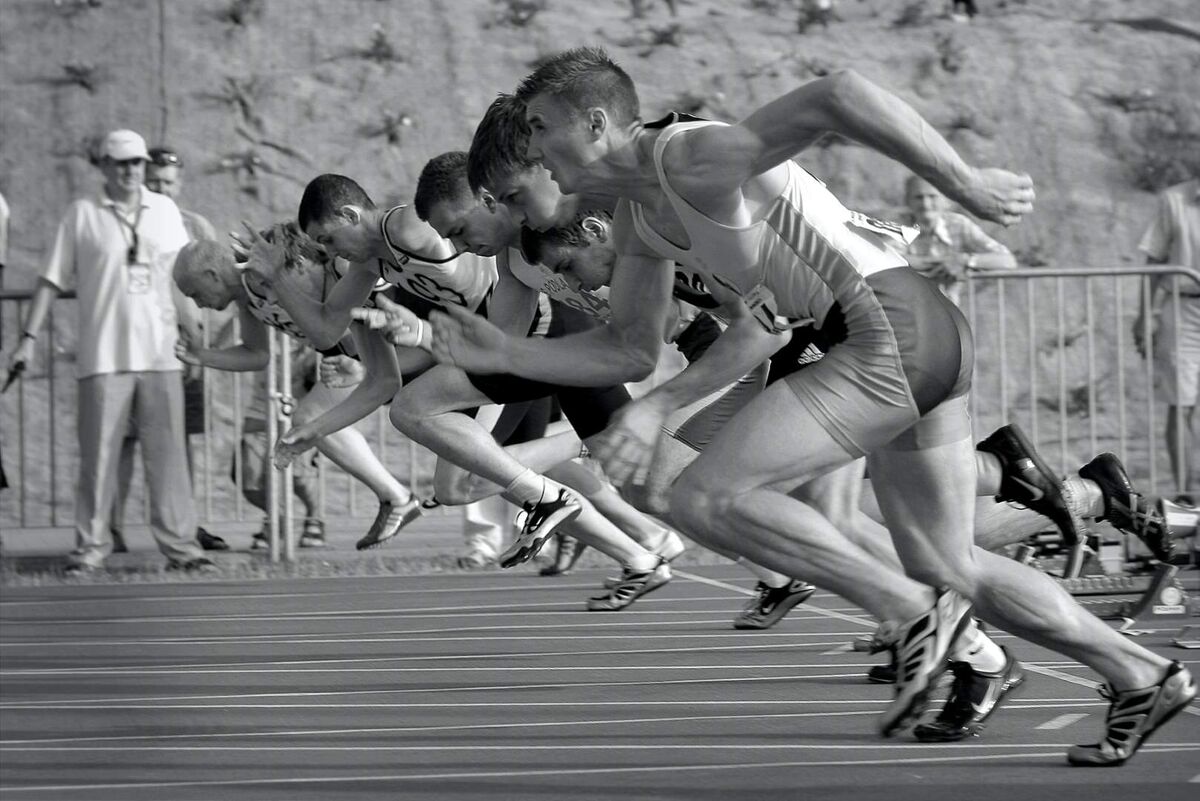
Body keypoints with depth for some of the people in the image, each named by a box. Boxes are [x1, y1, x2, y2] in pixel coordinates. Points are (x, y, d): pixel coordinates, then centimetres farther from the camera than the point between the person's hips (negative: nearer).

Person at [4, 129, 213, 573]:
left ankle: (179, 544, 3)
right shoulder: (82, 214, 4)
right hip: (103, 355, -2)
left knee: (167, 453, 1)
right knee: (98, 453, -2)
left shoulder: (165, 210, 12)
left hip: (160, 353, 2)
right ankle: (91, 545, 5)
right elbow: (51, 280, 4)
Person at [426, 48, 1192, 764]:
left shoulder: (695, 158, -15)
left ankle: (913, 611, -8)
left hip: (891, 332, -10)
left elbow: (839, 94, -27)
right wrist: (501, 352, 12)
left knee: (705, 497, -12)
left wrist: (967, 184, -24)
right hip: (923, 340, 10)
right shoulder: (639, 213, 15)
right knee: (947, 570, 18)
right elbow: (627, 349, 22)